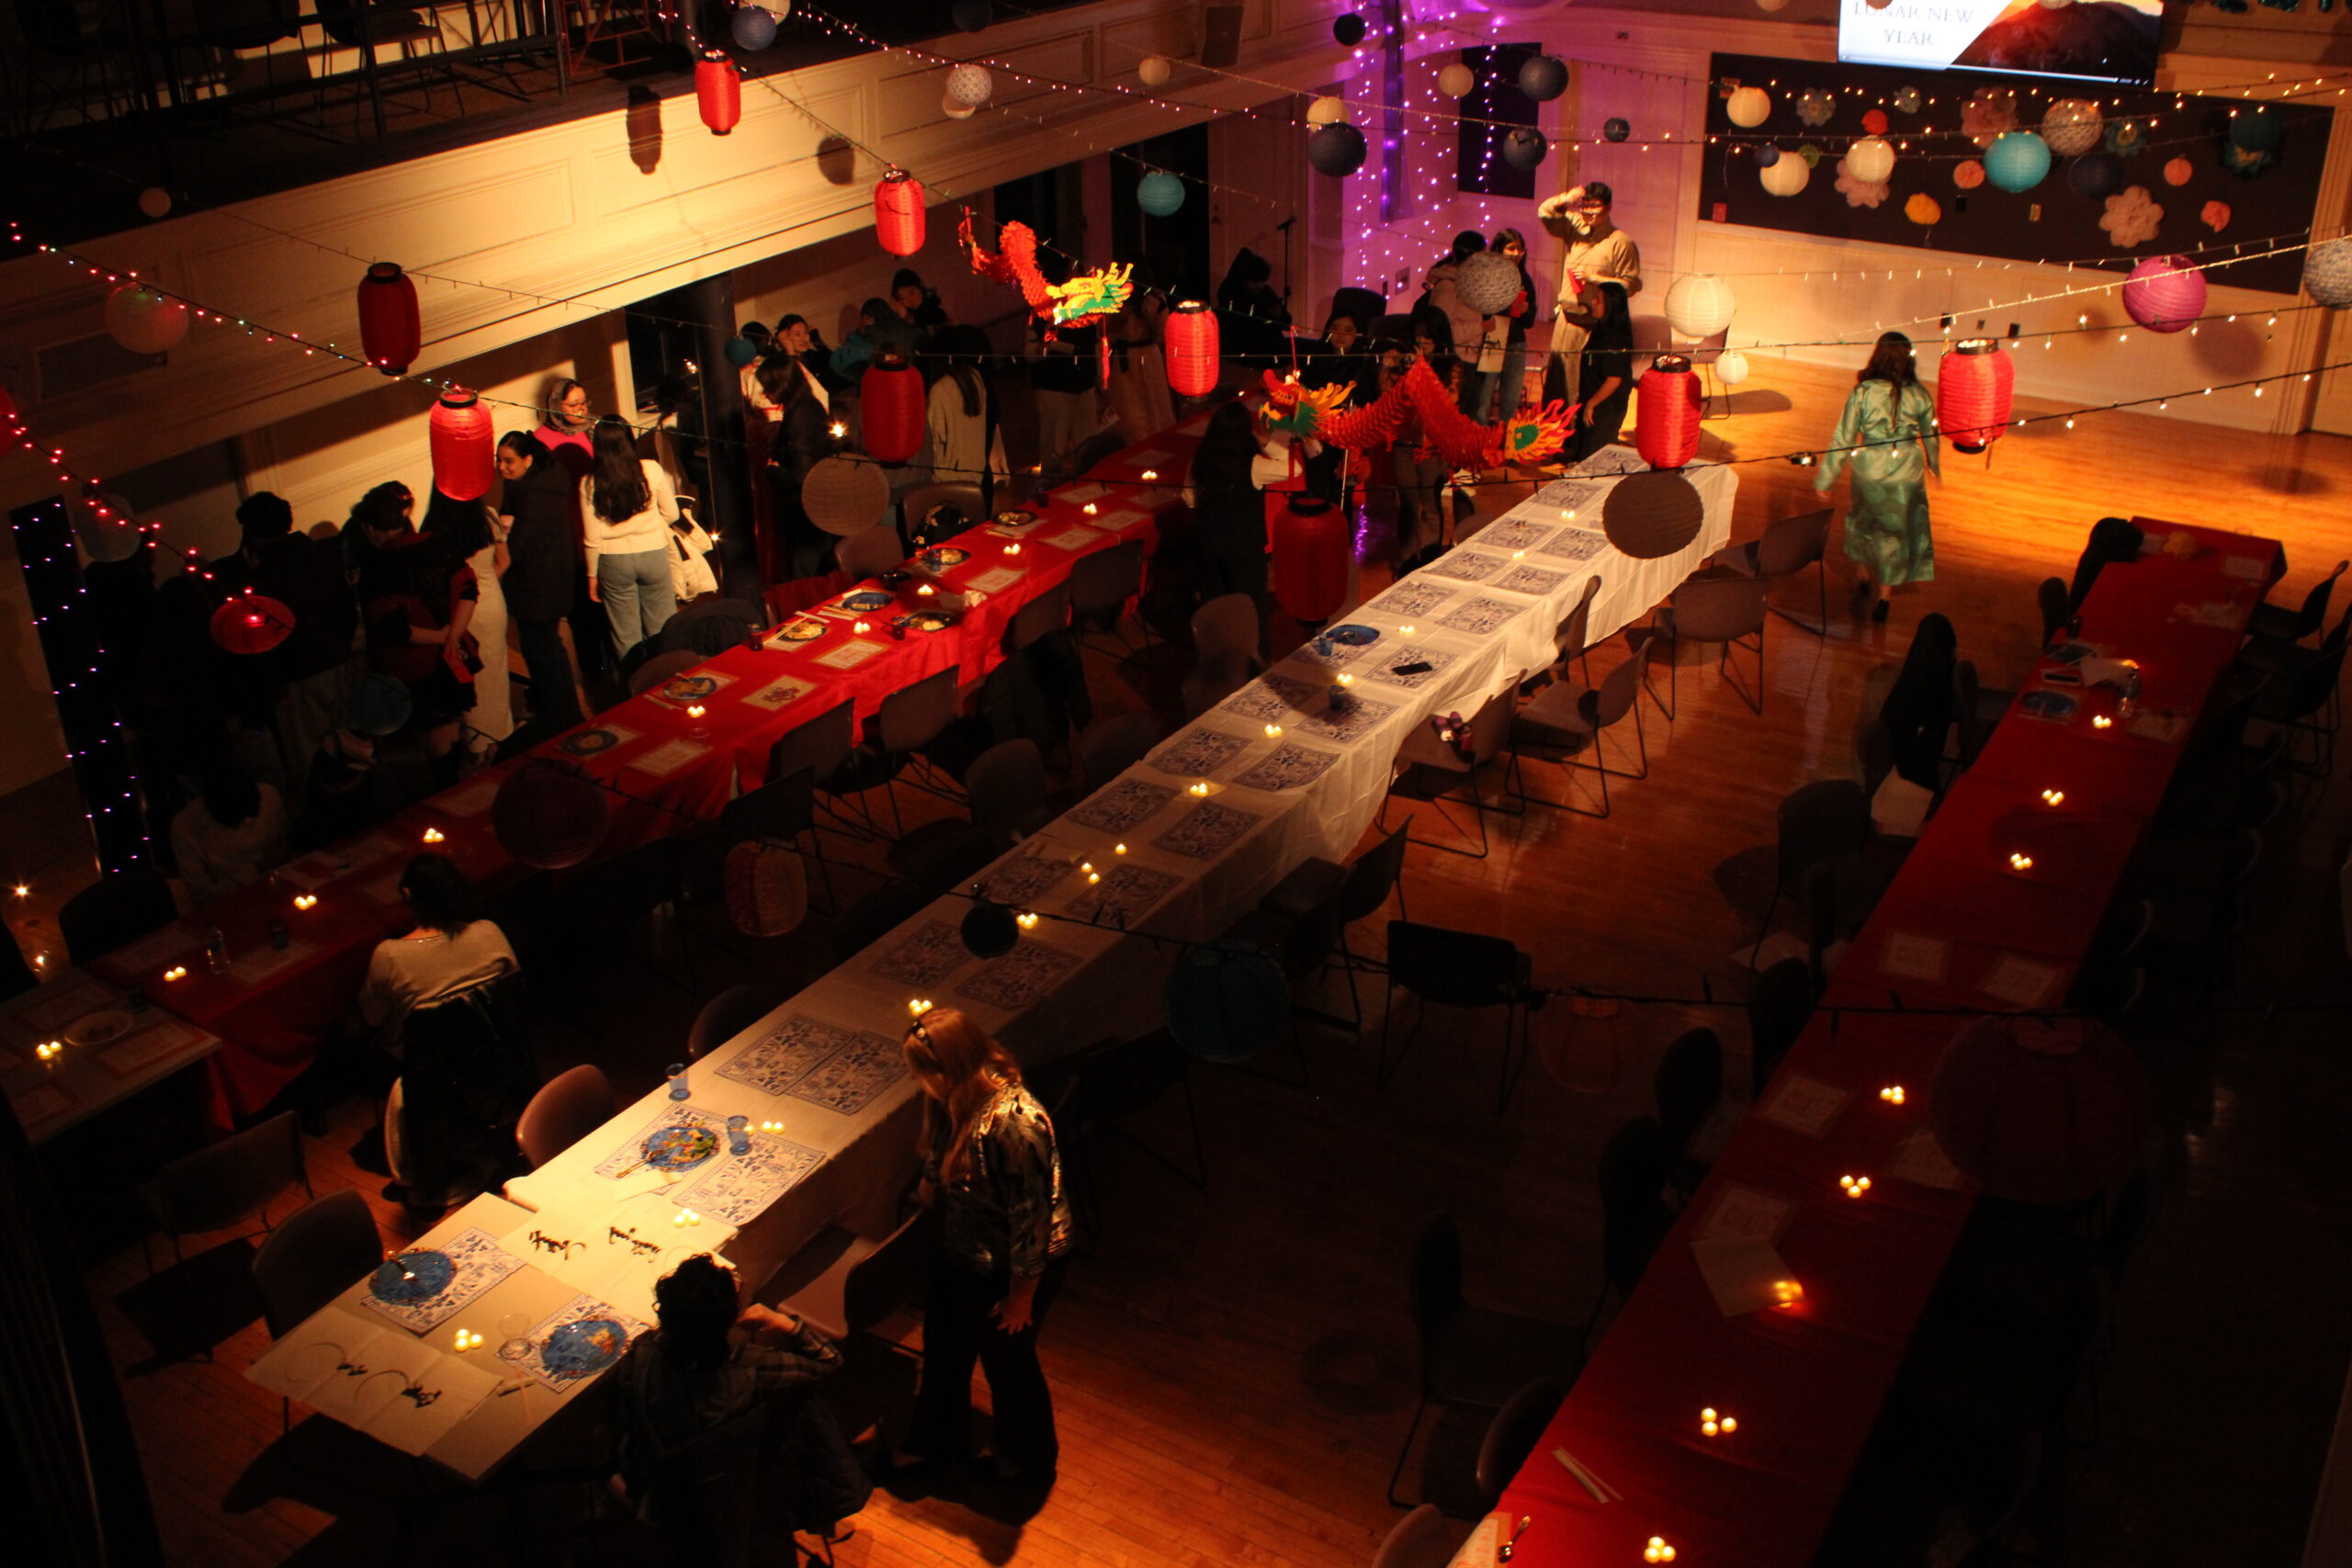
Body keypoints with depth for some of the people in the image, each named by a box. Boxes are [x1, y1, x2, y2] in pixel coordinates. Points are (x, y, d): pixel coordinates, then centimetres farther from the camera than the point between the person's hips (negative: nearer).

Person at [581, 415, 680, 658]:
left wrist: (592, 575, 7)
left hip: (614, 561, 0)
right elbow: (671, 514, 1)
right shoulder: (651, 470, -11)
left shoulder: (589, 484, -11)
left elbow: (592, 538, -6)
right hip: (654, 554, 0)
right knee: (661, 628, 12)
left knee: (626, 637, 12)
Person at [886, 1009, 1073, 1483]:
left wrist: (1022, 1294, -18)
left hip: (1005, 1270, -7)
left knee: (1008, 1362, 18)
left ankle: (1027, 1460, 47)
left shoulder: (1016, 1124, -37)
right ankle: (936, 1441, 54)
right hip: (957, 1253, 8)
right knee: (943, 1349, 27)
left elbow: (1032, 1217, -27)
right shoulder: (955, 1099, -13)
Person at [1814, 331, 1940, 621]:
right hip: (1907, 473, 1)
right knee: (1897, 532, 14)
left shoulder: (1862, 393, -16)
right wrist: (1935, 467, 24)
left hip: (1869, 470, -1)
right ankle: (1885, 595, 16)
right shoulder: (1919, 395, -10)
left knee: (1863, 521, 25)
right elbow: (1930, 438, 4)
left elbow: (1843, 439, -11)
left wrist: (1825, 478, -2)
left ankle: (1869, 578, 40)